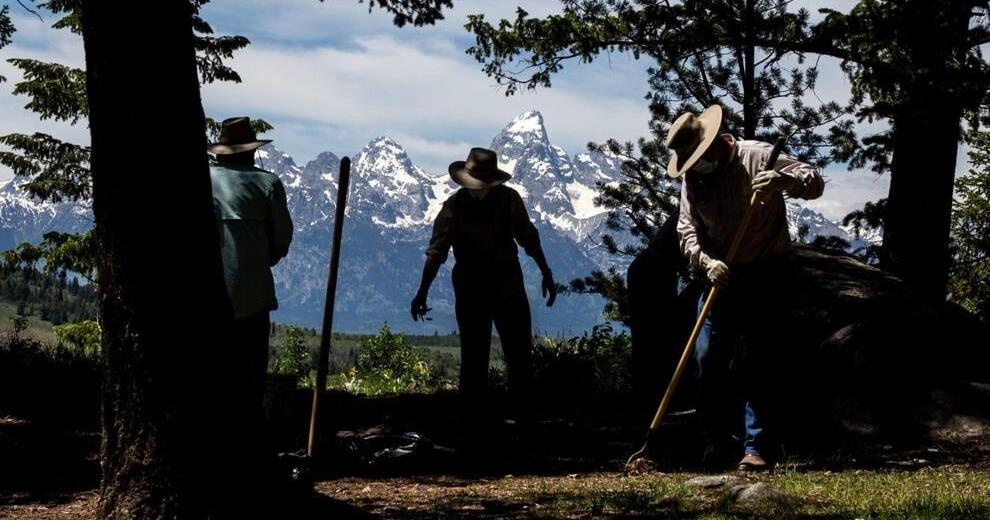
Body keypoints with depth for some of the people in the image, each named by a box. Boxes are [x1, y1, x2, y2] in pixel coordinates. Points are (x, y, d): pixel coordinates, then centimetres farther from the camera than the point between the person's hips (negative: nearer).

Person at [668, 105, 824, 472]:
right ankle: (716, 441, 14)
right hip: (720, 277, 5)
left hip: (764, 276, -5)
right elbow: (687, 229, 2)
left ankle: (756, 447, -2)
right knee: (708, 360, 2)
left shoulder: (758, 157, -10)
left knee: (756, 363, -6)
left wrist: (782, 180, -34)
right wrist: (706, 261, -17)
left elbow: (815, 183, -13)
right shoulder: (692, 178, 4)